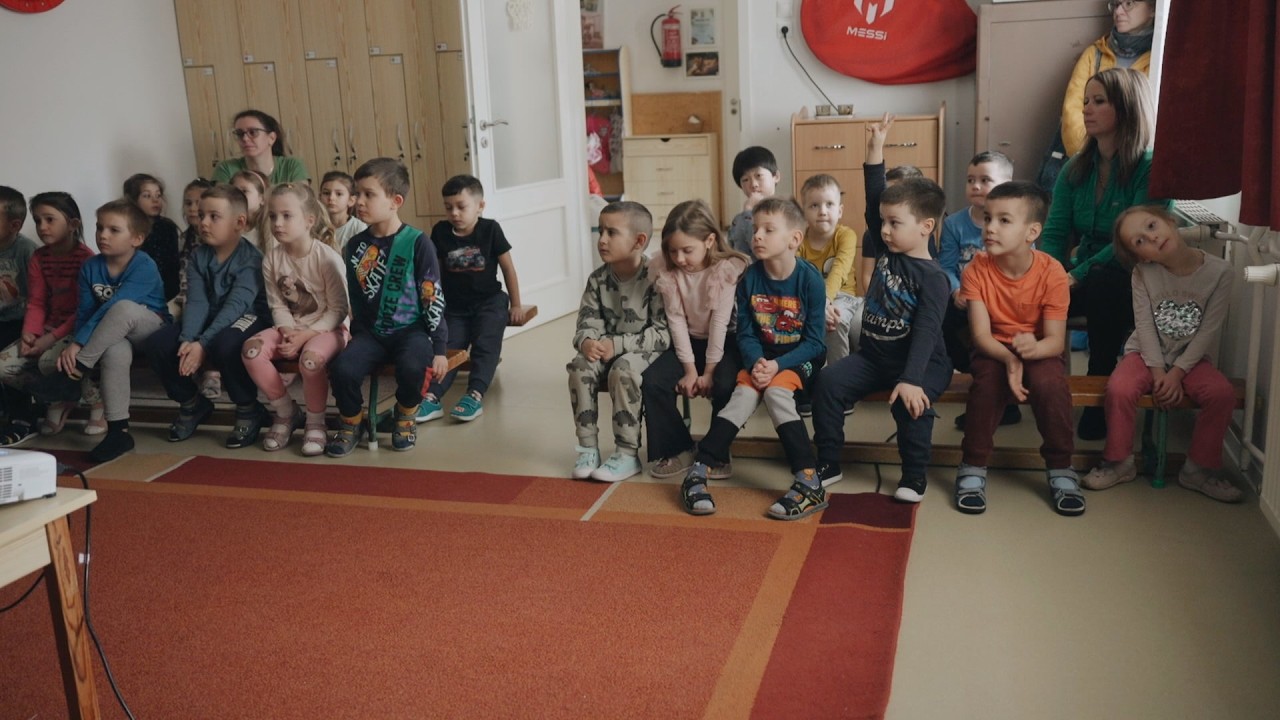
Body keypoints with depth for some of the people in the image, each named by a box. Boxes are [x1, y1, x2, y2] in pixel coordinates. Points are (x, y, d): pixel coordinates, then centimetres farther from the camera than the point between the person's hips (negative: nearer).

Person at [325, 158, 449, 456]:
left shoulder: (417, 242, -9)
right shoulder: (355, 246, 4)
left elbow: (433, 298, -8)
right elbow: (355, 299, 15)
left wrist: (439, 348, -9)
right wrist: (358, 336, 13)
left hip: (412, 328, -4)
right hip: (370, 331, 4)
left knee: (412, 367, -34)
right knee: (342, 368, -23)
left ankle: (406, 418, 1)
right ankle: (351, 422, 8)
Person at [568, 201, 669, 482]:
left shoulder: (654, 278, -17)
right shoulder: (598, 279, 1)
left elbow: (663, 333, -21)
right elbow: (587, 323, 2)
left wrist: (617, 344, -27)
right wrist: (586, 342, -24)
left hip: (647, 352, -5)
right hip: (608, 351, 5)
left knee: (623, 369, -34)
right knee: (580, 367, -22)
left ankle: (628, 454, -21)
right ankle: (588, 447, -11)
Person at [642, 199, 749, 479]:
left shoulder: (728, 268, -20)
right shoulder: (664, 269, -11)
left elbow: (719, 322, -20)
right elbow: (676, 320, -11)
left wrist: (709, 371, -19)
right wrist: (690, 369, -14)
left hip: (725, 341, -3)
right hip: (688, 341, 4)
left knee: (724, 384, -31)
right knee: (652, 381, -19)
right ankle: (677, 449, -1)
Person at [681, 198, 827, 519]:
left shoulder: (809, 278, -14)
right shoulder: (750, 278, -4)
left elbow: (814, 342, -12)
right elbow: (745, 334, 0)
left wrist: (777, 365, -24)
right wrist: (756, 362, -20)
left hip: (801, 357, -3)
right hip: (762, 356, 3)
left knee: (777, 391, -30)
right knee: (743, 396, -23)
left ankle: (809, 484, -29)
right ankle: (699, 471, -21)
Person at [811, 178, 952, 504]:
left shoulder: (933, 278, -17)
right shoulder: (887, 251, 3)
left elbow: (926, 332, -26)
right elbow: (879, 204, 5)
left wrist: (910, 379, -38)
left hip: (922, 363, -6)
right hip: (873, 355, 6)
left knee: (909, 401, -34)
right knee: (829, 381, -15)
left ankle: (914, 476, -12)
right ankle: (828, 464, -3)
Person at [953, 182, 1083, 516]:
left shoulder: (1052, 273, -17)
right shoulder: (977, 270, -14)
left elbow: (1055, 340, -19)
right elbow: (981, 334, -18)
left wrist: (1032, 348, -42)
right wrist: (1009, 359, -37)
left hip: (1040, 352, 0)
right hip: (994, 351, 1)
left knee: (1049, 383, -32)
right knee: (987, 380, -32)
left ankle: (1060, 469, -10)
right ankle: (973, 469, -16)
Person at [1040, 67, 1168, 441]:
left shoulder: (1150, 169, -10)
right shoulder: (1076, 168, 9)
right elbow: (1054, 233, 2)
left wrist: (1078, 275, -28)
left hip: (1128, 283, -5)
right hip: (1084, 280, 5)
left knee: (1101, 284, -37)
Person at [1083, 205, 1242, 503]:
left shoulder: (1219, 271, -11)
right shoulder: (1144, 273, -9)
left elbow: (1210, 330, -12)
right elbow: (1145, 326, -10)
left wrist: (1177, 372, -18)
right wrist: (1158, 372, -19)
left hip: (1192, 358, 1)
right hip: (1147, 354, 0)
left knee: (1223, 394, -27)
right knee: (1119, 389, -29)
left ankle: (1199, 469, -6)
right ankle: (1119, 462, -8)